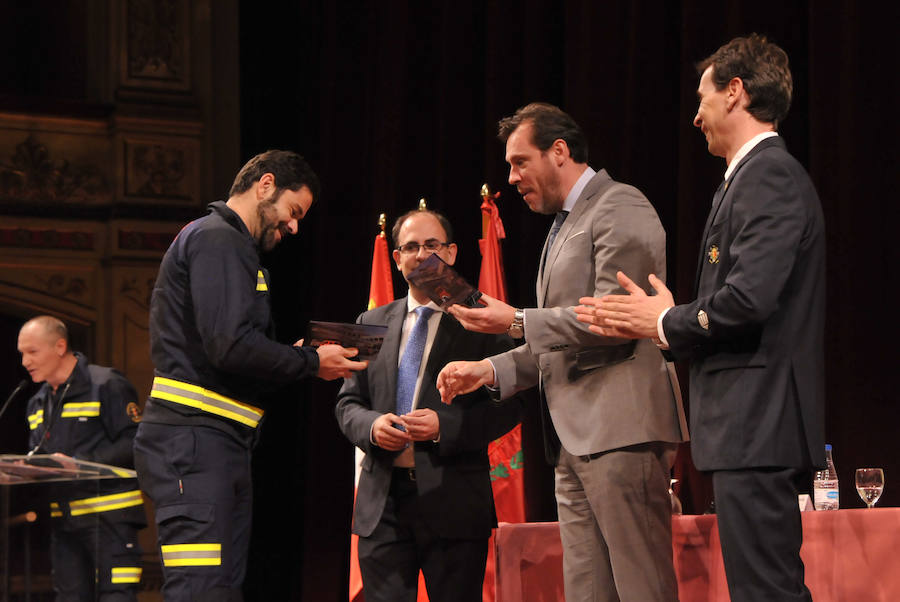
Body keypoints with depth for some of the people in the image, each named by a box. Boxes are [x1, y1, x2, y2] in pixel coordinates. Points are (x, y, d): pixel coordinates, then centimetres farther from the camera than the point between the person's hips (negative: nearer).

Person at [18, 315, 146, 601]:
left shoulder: (107, 386, -6)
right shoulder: (38, 403, 19)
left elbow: (134, 444, -12)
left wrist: (78, 464, -20)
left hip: (109, 516, -7)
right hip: (63, 520, 7)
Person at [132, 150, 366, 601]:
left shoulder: (228, 243, 25)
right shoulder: (217, 239, -8)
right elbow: (230, 345, -20)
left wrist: (291, 358, 9)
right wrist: (311, 362, -8)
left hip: (221, 445, 11)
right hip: (194, 442, -11)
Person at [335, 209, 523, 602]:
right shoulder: (372, 324, 15)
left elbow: (508, 404, -3)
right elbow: (348, 402, 17)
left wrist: (445, 425, -18)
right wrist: (371, 425, -6)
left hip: (453, 500, -3)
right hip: (383, 503, 3)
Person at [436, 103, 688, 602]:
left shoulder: (619, 208, -5)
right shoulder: (564, 226, 25)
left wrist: (518, 321, -12)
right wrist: (490, 369, 15)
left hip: (620, 428, -10)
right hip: (574, 440, 10)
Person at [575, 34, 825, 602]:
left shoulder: (768, 176, -12)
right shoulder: (764, 174, 21)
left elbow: (749, 300, -23)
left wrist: (667, 322, -6)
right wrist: (662, 319, 12)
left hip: (757, 426, -11)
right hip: (757, 427, 11)